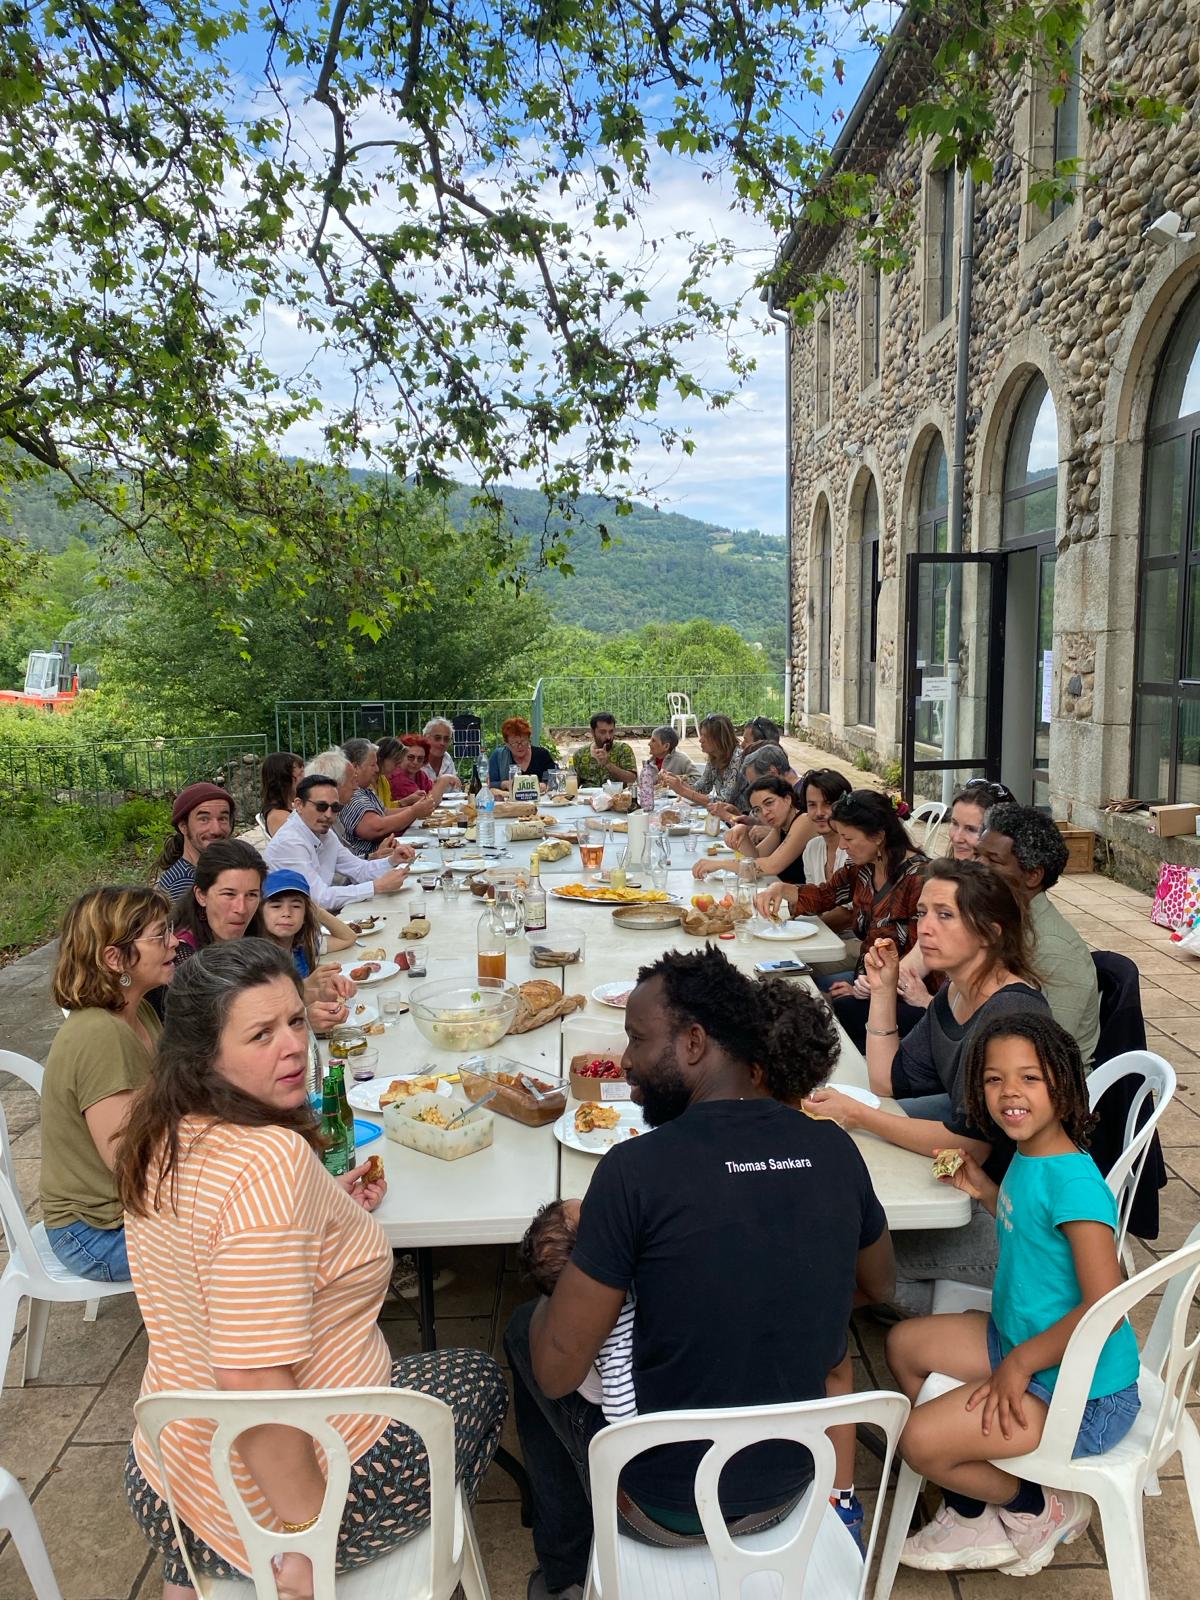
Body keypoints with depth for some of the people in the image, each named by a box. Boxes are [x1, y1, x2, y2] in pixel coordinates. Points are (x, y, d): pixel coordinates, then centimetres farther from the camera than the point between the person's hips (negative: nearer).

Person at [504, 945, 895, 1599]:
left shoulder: (634, 1170, -26)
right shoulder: (835, 1150, -11)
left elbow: (556, 1371, -19)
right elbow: (876, 1284, 8)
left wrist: (576, 1254, -2)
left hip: (663, 1508, -4)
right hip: (788, 1489, 5)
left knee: (525, 1327, 19)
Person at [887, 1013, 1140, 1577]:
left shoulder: (1074, 1182, -27)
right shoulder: (1027, 1158, 0)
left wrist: (1021, 1362, -21)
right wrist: (985, 1191, 4)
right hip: (1017, 1341, 9)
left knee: (920, 1439, -14)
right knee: (905, 1343, 13)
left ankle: (1041, 1510, 15)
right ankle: (970, 1507, 23)